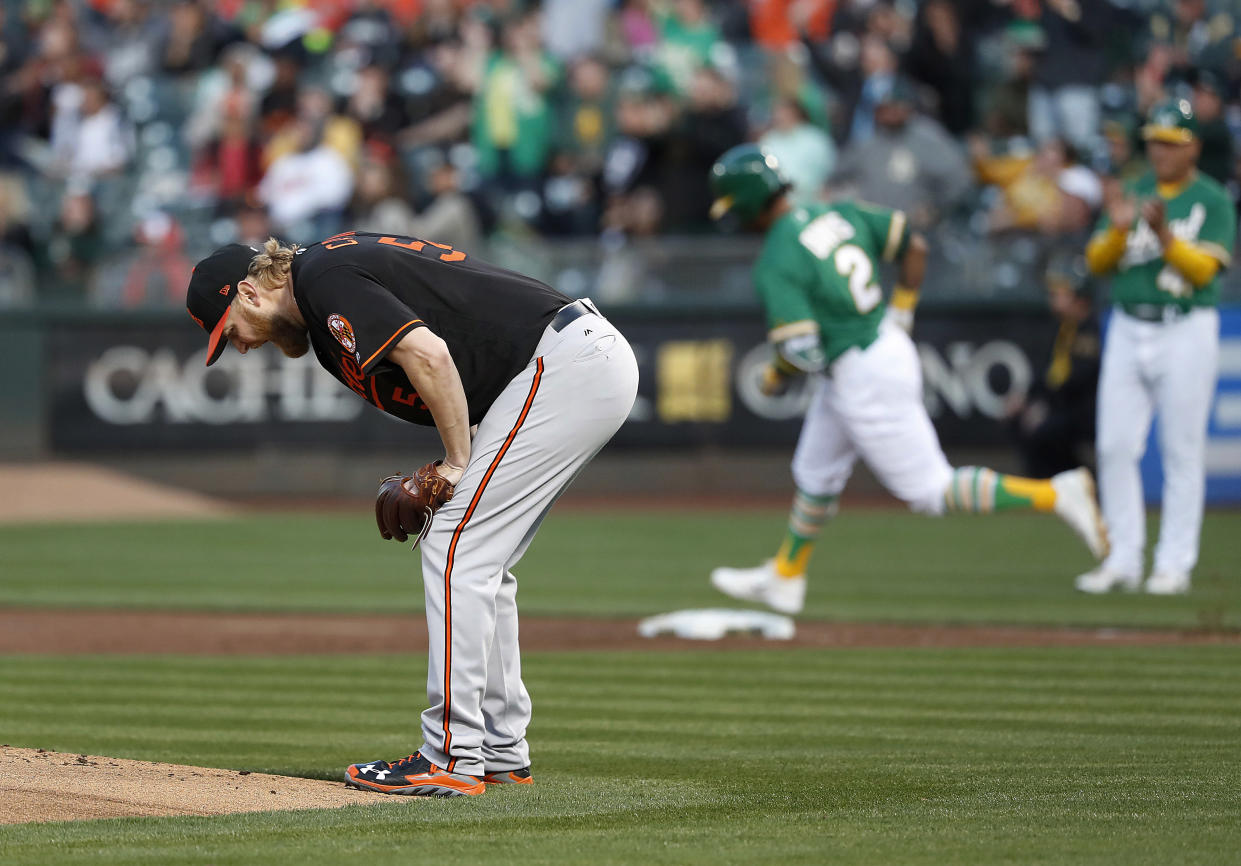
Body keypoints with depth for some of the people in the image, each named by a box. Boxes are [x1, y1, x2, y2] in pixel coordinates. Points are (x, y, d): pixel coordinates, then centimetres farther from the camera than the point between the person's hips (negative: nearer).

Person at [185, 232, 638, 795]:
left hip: (565, 364, -11)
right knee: (479, 559, 16)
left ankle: (451, 760, -9)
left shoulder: (325, 280, -11)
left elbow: (429, 355, -23)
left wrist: (458, 463, -11)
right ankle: (501, 754, 20)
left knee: (456, 550, -9)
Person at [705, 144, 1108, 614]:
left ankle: (1055, 495, -6)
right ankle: (784, 579, 40)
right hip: (888, 345, 10)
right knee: (815, 474, 24)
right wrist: (900, 314, 13)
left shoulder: (774, 264, -21)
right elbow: (913, 245, 5)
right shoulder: (835, 213, 2)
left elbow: (800, 350, -26)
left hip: (861, 377, -10)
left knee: (930, 491, -1)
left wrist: (775, 377, -4)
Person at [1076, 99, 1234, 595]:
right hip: (1128, 330, 5)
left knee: (1182, 451, -3)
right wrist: (1119, 229, -13)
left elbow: (1204, 270, -12)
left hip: (1186, 333, -5)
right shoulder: (1134, 196, 12)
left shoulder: (1213, 202, -1)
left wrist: (1164, 235, -26)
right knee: (1115, 446, 0)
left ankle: (1175, 564, 1)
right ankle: (1123, 560, 7)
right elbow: (1097, 262, 7)